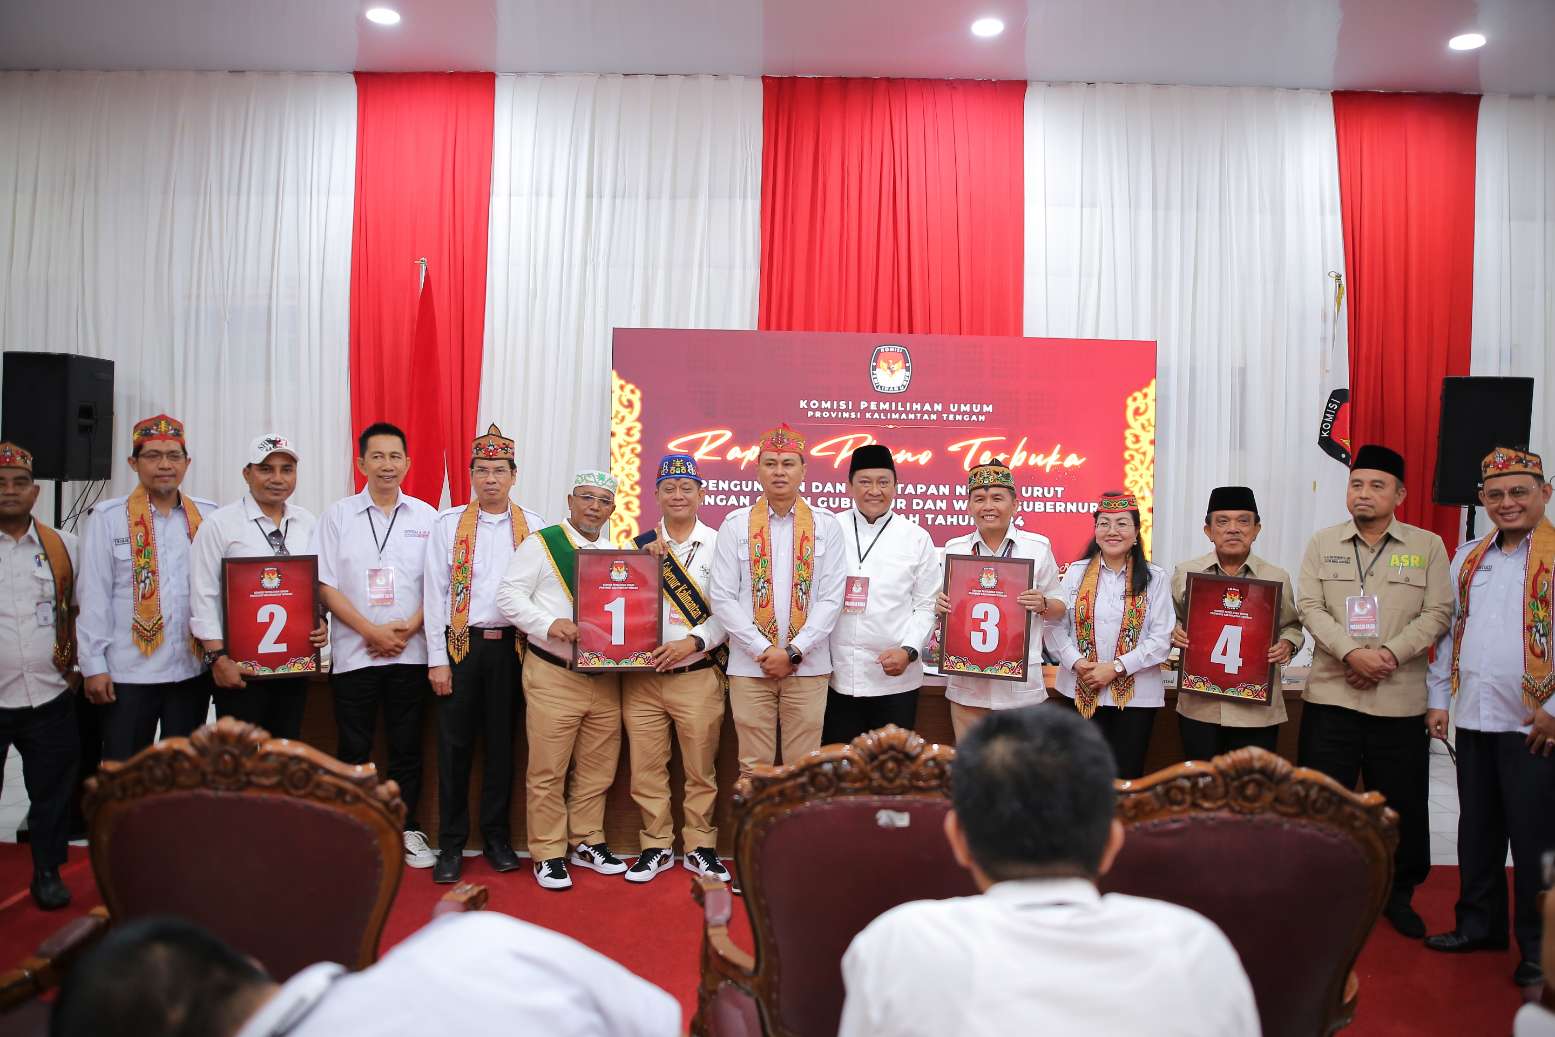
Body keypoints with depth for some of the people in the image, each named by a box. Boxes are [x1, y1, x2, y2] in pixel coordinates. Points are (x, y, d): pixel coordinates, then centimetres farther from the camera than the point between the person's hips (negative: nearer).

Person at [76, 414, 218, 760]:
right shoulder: (108, 517, -2)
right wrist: (94, 665, -6)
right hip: (128, 671, -2)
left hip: (194, 668, 2)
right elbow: (94, 596, -3)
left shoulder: (208, 516, 4)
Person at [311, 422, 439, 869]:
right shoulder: (338, 515, 4)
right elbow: (326, 585, -2)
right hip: (354, 652, -1)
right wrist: (372, 631, -10)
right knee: (353, 749, 5)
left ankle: (407, 828, 20)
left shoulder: (427, 517, 6)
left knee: (406, 747, 8)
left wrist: (406, 630, -10)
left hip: (410, 652, 1)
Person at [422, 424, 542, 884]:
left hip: (511, 645, 1)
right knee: (455, 745, 3)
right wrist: (437, 659, -4)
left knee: (502, 743, 8)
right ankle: (451, 844, 15)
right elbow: (435, 592, 1)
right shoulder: (449, 523, 3)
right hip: (461, 644, -1)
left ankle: (497, 838, 21)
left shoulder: (532, 527, 5)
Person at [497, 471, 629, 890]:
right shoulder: (541, 543, -1)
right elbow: (509, 595, -7)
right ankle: (548, 854, 14)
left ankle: (587, 843, 27)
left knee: (598, 768, 12)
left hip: (606, 677, 5)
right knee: (548, 770, 0)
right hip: (553, 675, -5)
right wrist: (550, 624, -20)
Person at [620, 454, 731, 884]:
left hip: (698, 676, -2)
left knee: (701, 770, 6)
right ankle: (656, 846, 23)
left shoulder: (719, 545, 0)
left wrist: (693, 642, -16)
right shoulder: (640, 546, 10)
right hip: (641, 677, 3)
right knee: (646, 768, 8)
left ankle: (699, 847, 22)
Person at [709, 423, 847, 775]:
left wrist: (793, 652, -9)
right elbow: (722, 598, -1)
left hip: (808, 667, 0)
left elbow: (832, 597, -1)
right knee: (753, 767, 6)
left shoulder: (826, 525, 4)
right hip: (749, 666, 0)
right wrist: (764, 650, -9)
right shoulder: (736, 524, 3)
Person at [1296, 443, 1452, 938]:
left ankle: (1399, 894, 29)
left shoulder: (1428, 546, 4)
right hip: (1330, 695, 0)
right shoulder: (1322, 543, 5)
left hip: (1400, 699, 0)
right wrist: (1352, 653, -17)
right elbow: (1310, 607, -3)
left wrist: (1389, 654, -16)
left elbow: (1437, 612, -3)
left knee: (1403, 802, 10)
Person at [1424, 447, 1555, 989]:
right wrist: (1438, 697, 11)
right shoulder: (1467, 559, 11)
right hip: (1475, 720, 6)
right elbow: (1448, 632, 15)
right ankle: (1480, 924, 30)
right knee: (1477, 831, 15)